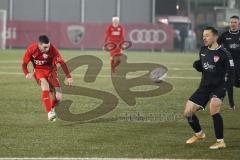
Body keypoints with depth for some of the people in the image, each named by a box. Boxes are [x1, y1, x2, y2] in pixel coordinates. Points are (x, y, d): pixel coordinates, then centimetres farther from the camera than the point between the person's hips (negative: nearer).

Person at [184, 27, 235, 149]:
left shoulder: (223, 53, -13)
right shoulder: (203, 51, 6)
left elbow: (230, 72, -12)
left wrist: (224, 86, -25)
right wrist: (197, 65, -5)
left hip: (218, 88, -7)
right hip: (204, 87, 7)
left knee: (213, 108, -33)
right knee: (187, 113, 3)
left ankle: (220, 142, -19)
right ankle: (199, 134, 33)